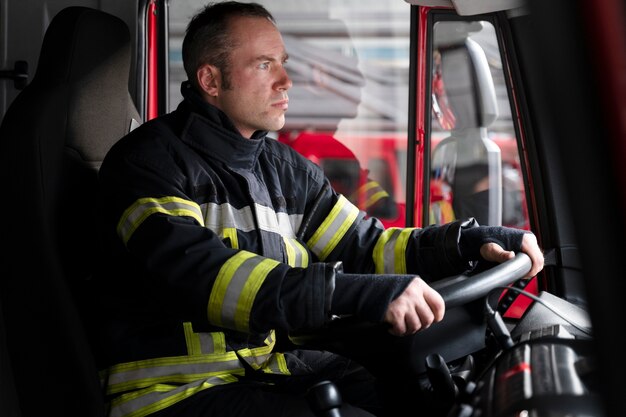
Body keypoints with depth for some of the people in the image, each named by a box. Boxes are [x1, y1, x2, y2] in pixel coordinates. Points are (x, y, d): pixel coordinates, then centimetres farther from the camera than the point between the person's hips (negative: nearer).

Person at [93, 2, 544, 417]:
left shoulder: (287, 169, 12)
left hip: (273, 365, 8)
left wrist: (469, 242, -2)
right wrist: (362, 294, -39)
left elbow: (362, 247, 16)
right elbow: (198, 276, -30)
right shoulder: (151, 161, -13)